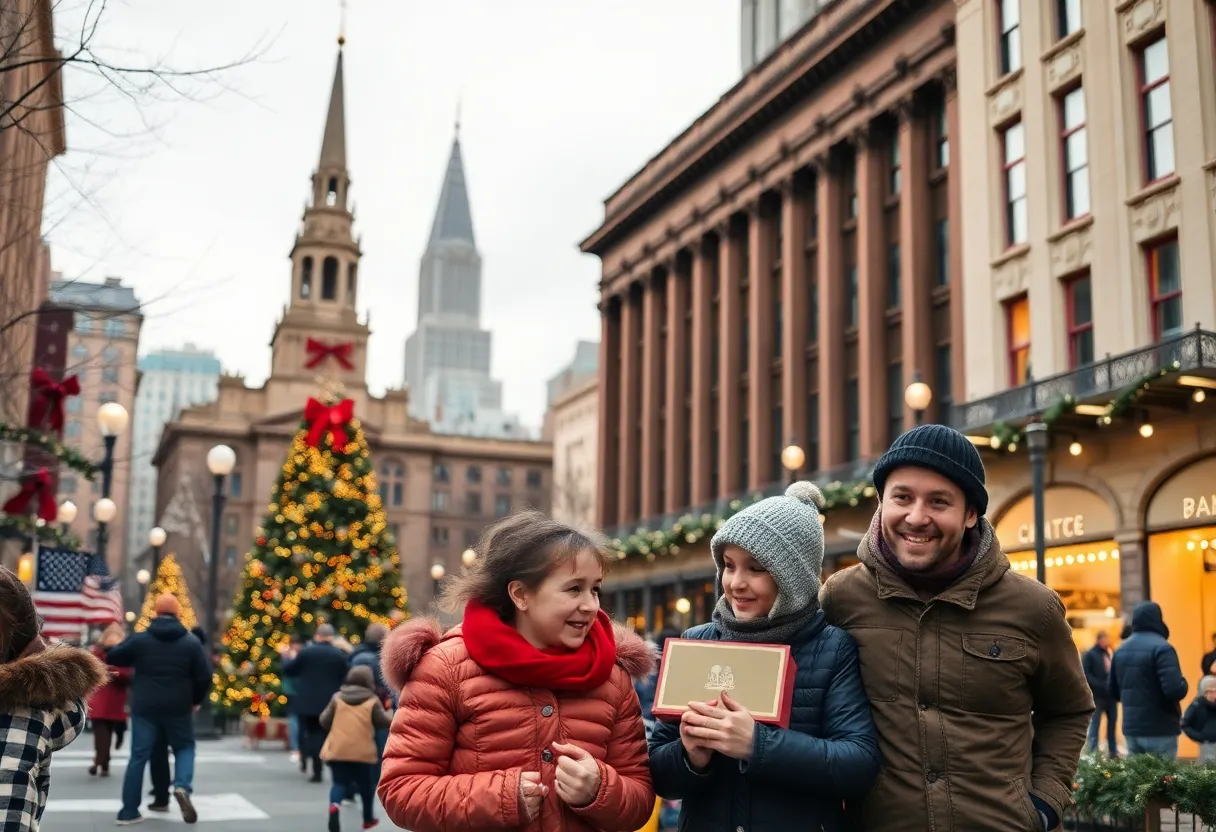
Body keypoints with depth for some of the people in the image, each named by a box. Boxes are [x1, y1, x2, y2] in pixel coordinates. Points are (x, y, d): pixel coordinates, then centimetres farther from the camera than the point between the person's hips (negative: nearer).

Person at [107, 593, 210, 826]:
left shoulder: (140, 639, -1)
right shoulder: (191, 642, -2)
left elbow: (112, 658, 8)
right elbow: (204, 677, -2)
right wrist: (195, 700, 14)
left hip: (145, 708, 1)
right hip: (178, 708, 0)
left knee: (139, 756, 7)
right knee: (185, 747, 17)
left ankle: (128, 812, 6)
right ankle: (182, 786, -10)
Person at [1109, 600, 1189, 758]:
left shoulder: (1120, 650, 9)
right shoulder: (1161, 648, -14)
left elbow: (1114, 692, 15)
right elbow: (1175, 689, -23)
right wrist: (1183, 684, -3)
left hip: (1131, 729, 7)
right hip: (1160, 730, -7)